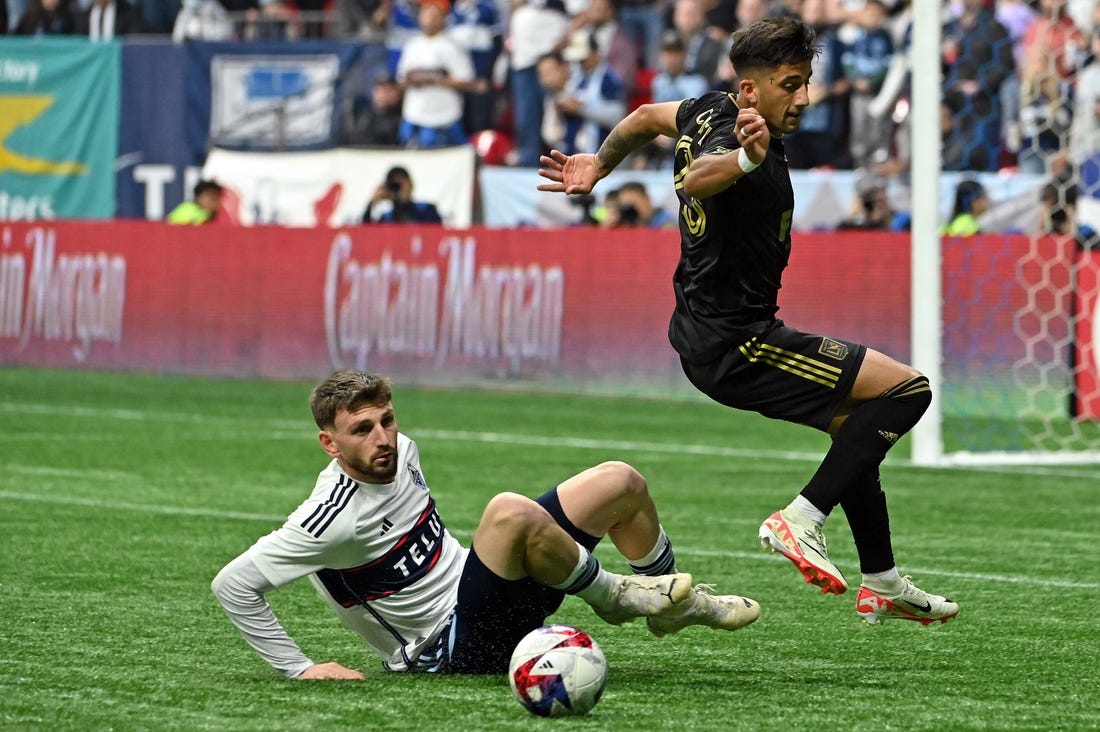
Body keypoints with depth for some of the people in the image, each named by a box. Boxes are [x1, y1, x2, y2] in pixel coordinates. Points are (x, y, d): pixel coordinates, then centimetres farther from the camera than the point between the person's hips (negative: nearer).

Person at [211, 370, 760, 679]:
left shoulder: (400, 451, 0)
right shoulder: (334, 518, -25)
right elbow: (233, 584, -26)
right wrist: (299, 669, -24)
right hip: (452, 646, -9)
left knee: (620, 482, 7)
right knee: (511, 511, -37)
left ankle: (676, 605, 27)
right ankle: (612, 596, -11)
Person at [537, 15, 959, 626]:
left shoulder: (712, 113, 4)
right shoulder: (742, 146, -25)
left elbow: (646, 117, 23)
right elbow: (695, 180, -48)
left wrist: (597, 166, 39)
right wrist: (745, 159, -67)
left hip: (702, 333, 11)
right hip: (736, 347, -11)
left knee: (856, 425, 24)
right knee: (906, 389, -11)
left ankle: (882, 584, 32)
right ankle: (802, 520, -10)